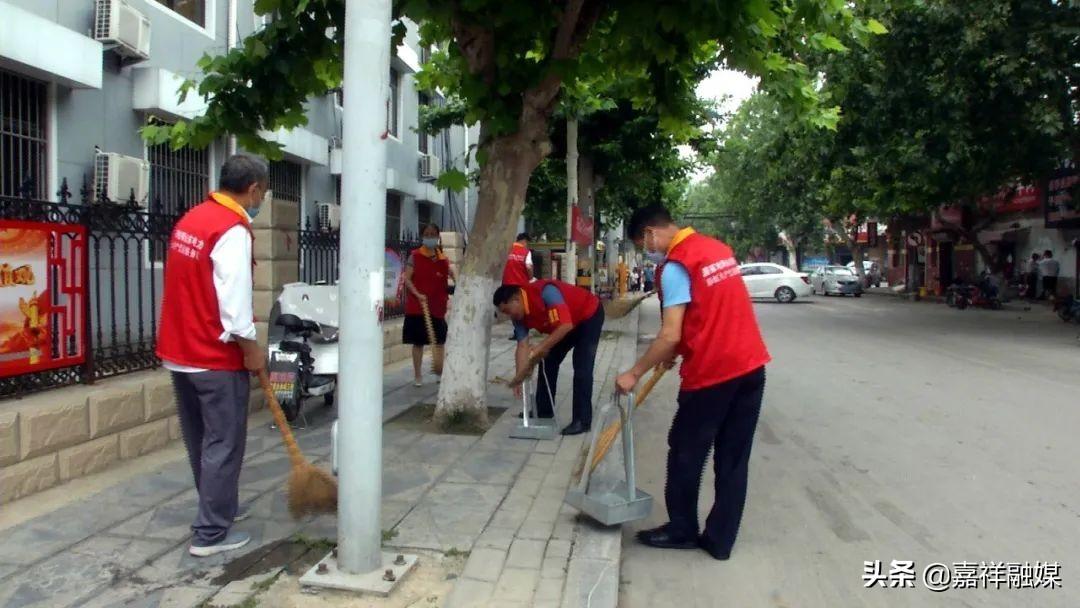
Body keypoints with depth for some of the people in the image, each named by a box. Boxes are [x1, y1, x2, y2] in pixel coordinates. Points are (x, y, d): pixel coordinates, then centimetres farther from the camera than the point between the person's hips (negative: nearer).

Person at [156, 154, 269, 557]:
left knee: (200, 439, 19)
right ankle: (211, 534, 9)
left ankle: (220, 507, 35)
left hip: (180, 350, 9)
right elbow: (234, 302, -23)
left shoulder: (190, 219, 10)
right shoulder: (233, 231, -19)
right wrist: (251, 352, -11)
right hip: (216, 357, -9)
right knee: (223, 444, 1)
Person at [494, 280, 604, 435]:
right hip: (563, 325, 8)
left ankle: (582, 421, -9)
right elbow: (523, 346, -12)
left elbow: (566, 325, -42)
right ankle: (544, 414, 18)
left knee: (581, 368, -15)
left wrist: (540, 348, -38)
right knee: (548, 363, 6)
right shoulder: (519, 315, -13)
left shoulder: (546, 292, -38)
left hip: (590, 315, -8)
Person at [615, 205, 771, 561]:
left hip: (711, 373, -8)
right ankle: (720, 540, 20)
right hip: (750, 367, 8)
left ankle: (682, 530, 23)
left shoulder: (676, 265, -13)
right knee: (734, 459, 12)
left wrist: (634, 374, -10)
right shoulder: (718, 249, 13)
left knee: (686, 453, 10)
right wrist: (674, 352, 22)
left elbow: (670, 335, -19)